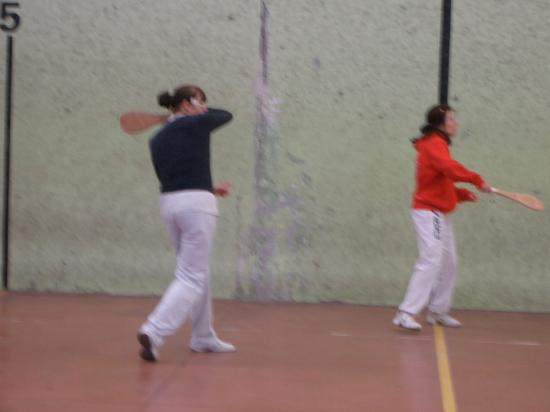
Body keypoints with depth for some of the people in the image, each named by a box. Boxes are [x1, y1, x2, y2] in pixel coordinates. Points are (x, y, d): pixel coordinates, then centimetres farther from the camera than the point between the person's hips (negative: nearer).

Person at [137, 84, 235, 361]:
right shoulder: (197, 124, -2)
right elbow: (227, 115, 18)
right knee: (191, 278, -6)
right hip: (196, 205, -7)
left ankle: (203, 336, 27)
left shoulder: (157, 141, 13)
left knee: (197, 272, 20)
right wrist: (199, 111, 28)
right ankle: (153, 331, -22)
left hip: (169, 204, 7)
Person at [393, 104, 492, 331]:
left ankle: (438, 311, 23)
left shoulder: (437, 145, 18)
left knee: (449, 264, 14)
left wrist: (463, 194, 6)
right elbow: (451, 168, -31)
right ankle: (406, 314, -17)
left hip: (440, 214, 10)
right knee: (430, 262, -15)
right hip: (429, 212, -10)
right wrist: (477, 180, -28)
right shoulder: (434, 144, -12)